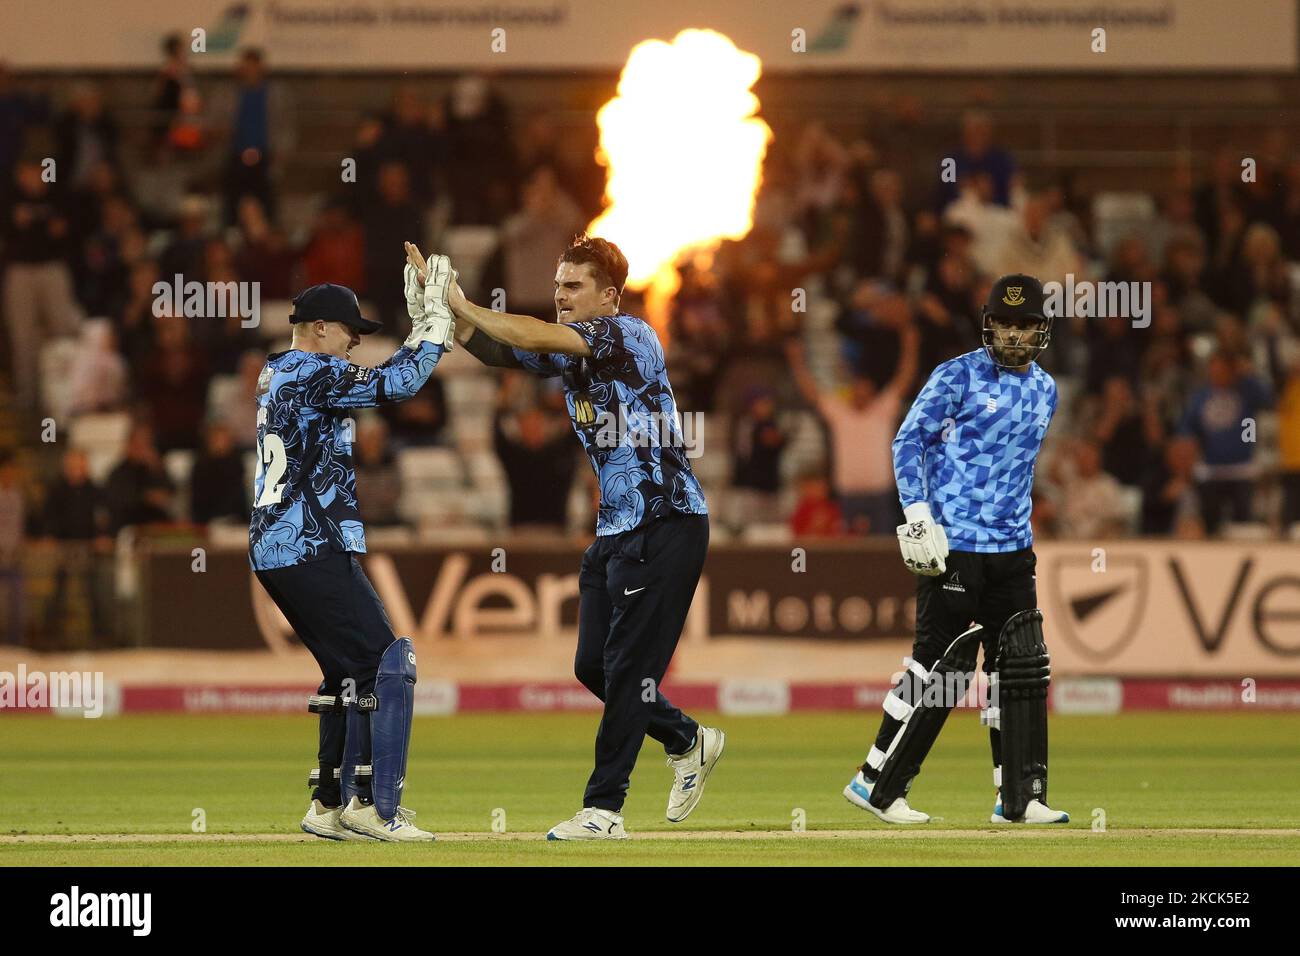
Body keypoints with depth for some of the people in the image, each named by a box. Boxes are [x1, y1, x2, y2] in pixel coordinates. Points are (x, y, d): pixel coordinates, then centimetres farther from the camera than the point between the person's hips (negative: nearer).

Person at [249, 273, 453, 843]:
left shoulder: (276, 375, 19)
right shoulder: (311, 372, -10)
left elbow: (373, 384, 21)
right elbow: (394, 384, -19)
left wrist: (423, 324, 14)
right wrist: (435, 320, -9)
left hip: (273, 552, 10)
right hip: (312, 550, -10)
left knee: (349, 673, 17)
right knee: (387, 664, -9)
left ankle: (330, 805, 16)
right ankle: (374, 807, -12)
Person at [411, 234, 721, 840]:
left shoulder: (630, 335, -13)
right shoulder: (566, 352, 12)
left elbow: (534, 337, -24)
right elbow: (496, 351, 4)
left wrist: (464, 306, -16)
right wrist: (446, 304, -11)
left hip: (667, 523, -9)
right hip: (615, 529, 9)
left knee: (629, 667, -8)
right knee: (592, 666, 10)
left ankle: (604, 809, -5)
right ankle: (688, 742, 31)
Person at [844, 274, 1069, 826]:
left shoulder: (1045, 390, 13)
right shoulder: (959, 377, -6)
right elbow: (909, 441, -8)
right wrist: (918, 513, -18)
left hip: (1012, 550, 7)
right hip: (953, 546, -7)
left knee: (1021, 670, 4)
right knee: (940, 664, -8)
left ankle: (1019, 798, 9)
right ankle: (876, 784, 1)